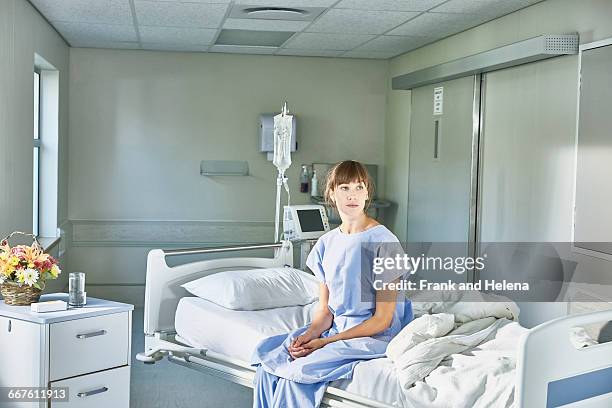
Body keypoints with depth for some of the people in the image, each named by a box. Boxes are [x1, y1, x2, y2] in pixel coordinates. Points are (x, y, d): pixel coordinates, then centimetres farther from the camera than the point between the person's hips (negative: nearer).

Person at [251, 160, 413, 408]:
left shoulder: (383, 241, -13)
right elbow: (325, 310, 10)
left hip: (374, 336, -6)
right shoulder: (326, 243, 7)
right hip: (335, 329, 6)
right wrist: (309, 333, -14)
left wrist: (324, 342, -16)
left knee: (297, 371, -25)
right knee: (266, 354, -14)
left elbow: (382, 319, -13)